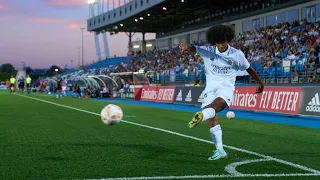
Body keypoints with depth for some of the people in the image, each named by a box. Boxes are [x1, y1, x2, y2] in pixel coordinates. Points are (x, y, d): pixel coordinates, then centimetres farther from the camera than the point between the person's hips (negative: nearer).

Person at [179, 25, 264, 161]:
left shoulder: (237, 54, 0)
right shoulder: (208, 51, 1)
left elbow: (249, 69, 15)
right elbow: (193, 48, -16)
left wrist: (260, 82, 25)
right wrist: (186, 46, -40)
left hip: (226, 87, -2)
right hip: (211, 87, 2)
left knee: (217, 103, -35)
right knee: (212, 117, -10)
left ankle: (201, 115, -67)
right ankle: (220, 150, -5)